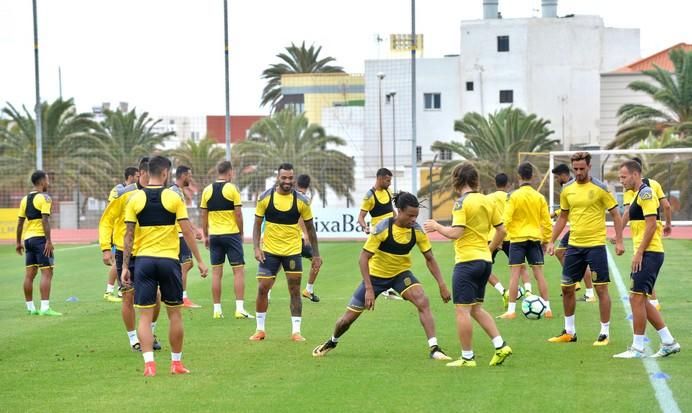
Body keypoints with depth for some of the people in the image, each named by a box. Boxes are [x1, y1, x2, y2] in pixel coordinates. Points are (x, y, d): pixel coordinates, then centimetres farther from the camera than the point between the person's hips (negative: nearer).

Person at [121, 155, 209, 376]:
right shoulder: (174, 198, -3)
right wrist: (199, 261, 2)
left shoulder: (135, 199, 1)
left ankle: (149, 363, -9)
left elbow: (128, 235, 0)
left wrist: (125, 267, 5)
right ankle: (176, 362, 18)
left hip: (144, 260, 1)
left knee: (145, 315, 2)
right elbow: (187, 232, -5)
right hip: (168, 259, -1)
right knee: (174, 314, 12)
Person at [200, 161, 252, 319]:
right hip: (231, 234, -4)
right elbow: (238, 214, -8)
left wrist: (206, 236, 16)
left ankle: (217, 309, 6)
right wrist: (241, 233, 3)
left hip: (214, 235, 4)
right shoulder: (232, 189, -8)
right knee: (238, 270, 0)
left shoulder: (207, 190, 5)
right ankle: (240, 308, -6)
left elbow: (204, 215, 8)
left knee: (216, 272, 7)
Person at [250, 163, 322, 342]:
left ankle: (296, 331, 7)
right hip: (269, 251, 0)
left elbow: (310, 228, 4)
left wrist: (316, 255, 3)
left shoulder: (301, 201, -5)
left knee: (295, 291, 0)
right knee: (262, 288, -2)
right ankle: (260, 329, 12)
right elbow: (257, 225, 2)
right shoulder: (265, 198, -5)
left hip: (293, 251, 0)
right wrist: (256, 248, -11)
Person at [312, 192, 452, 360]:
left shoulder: (417, 230, -15)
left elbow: (429, 258, -4)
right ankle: (332, 342, 37)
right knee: (349, 317, 5)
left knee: (423, 302, -26)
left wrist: (442, 285, -12)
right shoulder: (382, 228, -27)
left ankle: (434, 349, -23)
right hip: (376, 275, -2)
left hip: (401, 273, 2)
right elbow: (363, 258, -23)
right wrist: (369, 289, -31)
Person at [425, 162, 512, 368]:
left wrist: (436, 226, -4)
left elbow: (455, 233, -20)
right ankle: (500, 345, 8)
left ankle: (467, 357, 1)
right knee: (476, 308, 18)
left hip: (467, 261, -8)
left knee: (463, 310, -1)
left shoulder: (462, 202, -12)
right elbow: (501, 230, 13)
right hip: (485, 260, 8)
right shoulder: (487, 201, 9)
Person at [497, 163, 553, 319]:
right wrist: (546, 239, 15)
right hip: (535, 238, 3)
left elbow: (506, 219, -11)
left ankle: (511, 310, -5)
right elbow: (546, 220, 5)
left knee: (515, 273, -3)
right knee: (539, 273, 6)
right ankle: (547, 308, 6)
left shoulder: (514, 196, -8)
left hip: (518, 238, -3)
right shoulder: (539, 197, 2)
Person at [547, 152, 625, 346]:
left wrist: (619, 241, -10)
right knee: (567, 287, 9)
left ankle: (605, 333, 5)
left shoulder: (600, 188, -7)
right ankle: (569, 332, 22)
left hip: (596, 245, -5)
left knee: (601, 288, -3)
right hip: (574, 245, 5)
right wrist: (552, 241, 11)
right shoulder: (567, 190, 6)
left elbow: (615, 215, -3)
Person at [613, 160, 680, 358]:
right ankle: (668, 342, 15)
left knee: (637, 298, -9)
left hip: (649, 253, -10)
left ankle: (637, 348, -4)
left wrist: (639, 253, -19)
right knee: (641, 300, 11)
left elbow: (651, 223, -19)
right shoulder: (638, 194, 19)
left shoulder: (646, 193, -12)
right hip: (645, 254, 10)